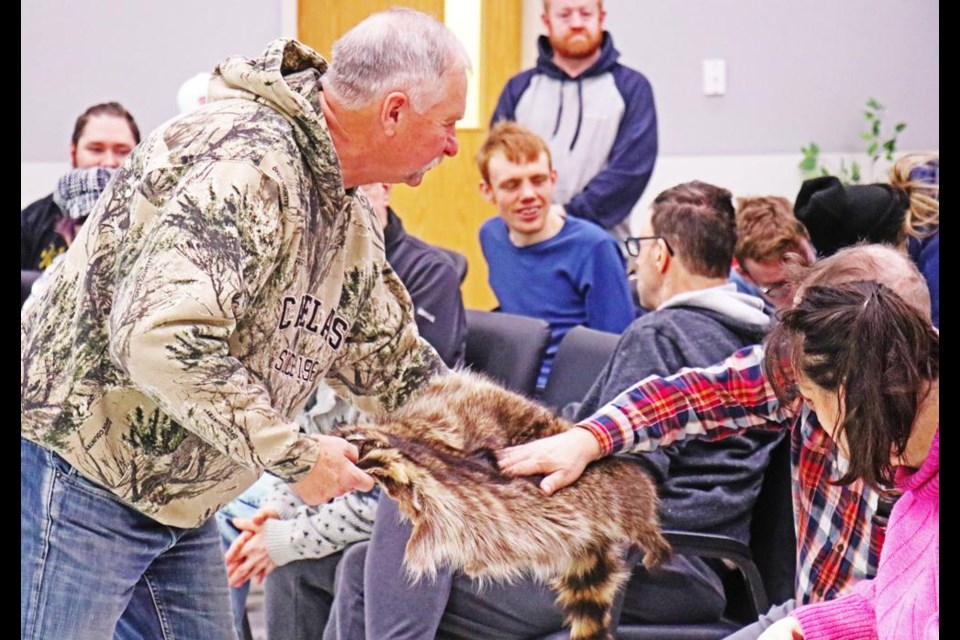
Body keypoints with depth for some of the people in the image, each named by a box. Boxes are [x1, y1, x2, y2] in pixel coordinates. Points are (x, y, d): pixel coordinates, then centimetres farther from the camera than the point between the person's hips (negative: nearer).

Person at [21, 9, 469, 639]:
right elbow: (160, 338, -35)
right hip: (79, 475, -10)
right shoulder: (248, 158, -25)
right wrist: (295, 455, -25)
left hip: (178, 503, 10)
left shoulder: (352, 219, 8)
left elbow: (393, 363, 21)